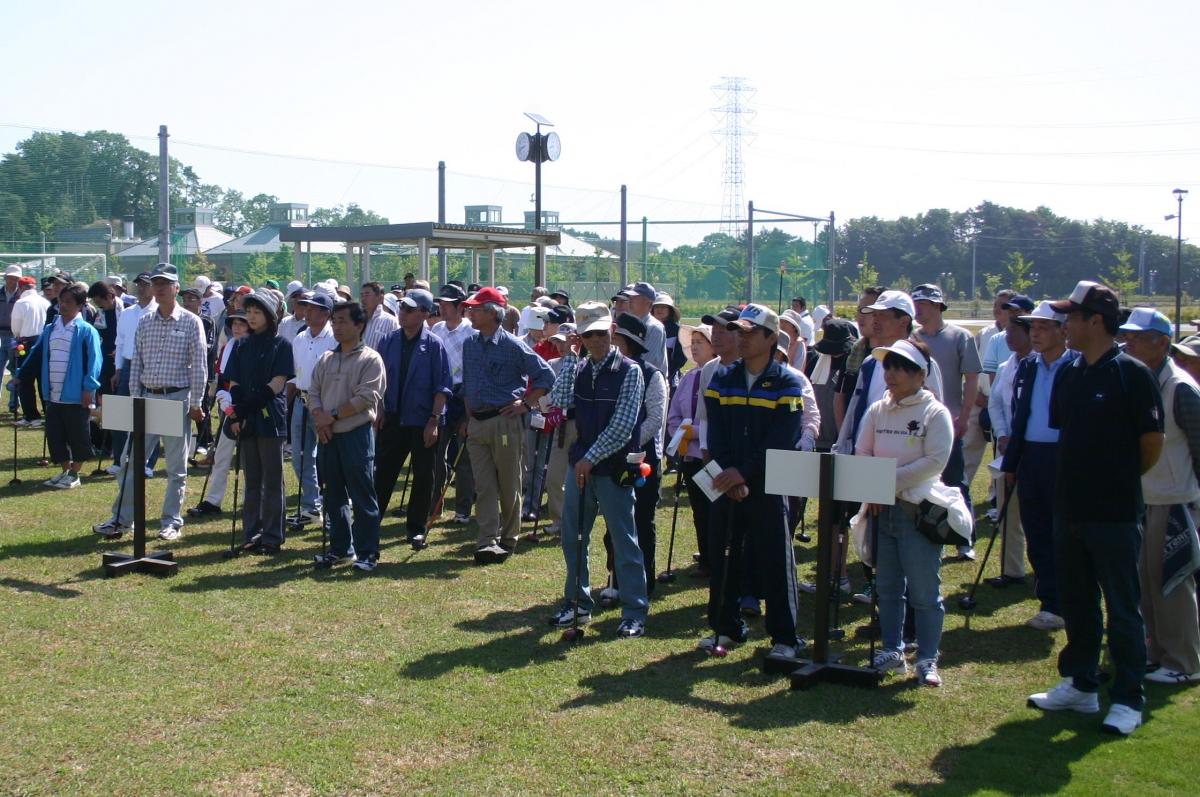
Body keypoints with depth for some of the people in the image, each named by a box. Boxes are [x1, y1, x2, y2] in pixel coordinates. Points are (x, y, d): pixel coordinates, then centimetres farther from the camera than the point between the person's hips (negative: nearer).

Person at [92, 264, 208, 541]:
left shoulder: (191, 322, -4)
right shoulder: (144, 323, 8)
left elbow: (199, 366, -6)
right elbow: (136, 364, 10)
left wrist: (196, 403, -8)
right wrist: (134, 399, 4)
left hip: (177, 398, -4)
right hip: (146, 397, 4)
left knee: (176, 467, 4)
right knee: (132, 461, 4)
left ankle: (171, 522, 13)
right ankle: (120, 519, 11)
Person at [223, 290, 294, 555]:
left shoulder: (281, 345, -2)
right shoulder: (242, 345, 11)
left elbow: (277, 384, -10)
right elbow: (234, 384, 8)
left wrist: (246, 408, -15)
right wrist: (235, 416, -6)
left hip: (270, 418, -4)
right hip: (246, 421, 4)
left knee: (272, 481, 1)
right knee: (252, 480, 9)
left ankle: (272, 537, 6)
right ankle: (253, 534, 14)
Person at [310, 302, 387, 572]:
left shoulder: (370, 359, -6)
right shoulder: (326, 359, 14)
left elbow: (366, 398, -15)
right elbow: (313, 392, 11)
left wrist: (332, 415, -14)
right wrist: (319, 418, -9)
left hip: (357, 434, -6)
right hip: (328, 435, 6)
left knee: (362, 496, -3)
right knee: (334, 495, 13)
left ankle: (367, 552, 3)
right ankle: (340, 548, 24)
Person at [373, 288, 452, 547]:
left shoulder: (433, 345, -7)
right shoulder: (389, 341, 5)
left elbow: (442, 386, -9)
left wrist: (434, 420, -14)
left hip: (423, 421, -3)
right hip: (393, 419, 3)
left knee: (423, 476, 6)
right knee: (383, 473, 5)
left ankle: (417, 528, 16)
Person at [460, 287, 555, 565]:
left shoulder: (512, 346, -8)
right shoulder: (469, 345, 11)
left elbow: (546, 376, -5)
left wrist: (526, 403, -7)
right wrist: (467, 419, 17)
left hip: (504, 422, -5)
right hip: (476, 424, 5)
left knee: (508, 485, 5)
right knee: (484, 486, 0)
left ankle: (508, 538, 18)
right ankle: (487, 542, -2)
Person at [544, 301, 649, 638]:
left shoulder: (629, 371, -8)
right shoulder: (578, 369, 8)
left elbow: (622, 425, -14)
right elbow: (560, 402, -9)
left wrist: (592, 457, -17)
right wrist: (569, 358, -8)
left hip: (613, 468, -6)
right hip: (580, 465, 6)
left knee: (624, 542, 0)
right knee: (572, 538, 13)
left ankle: (635, 613, 8)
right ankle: (577, 603, 27)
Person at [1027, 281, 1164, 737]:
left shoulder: (1131, 374, -13)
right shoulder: (1067, 375, 7)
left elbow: (1152, 442, -9)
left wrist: (1121, 478, 4)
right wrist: (1079, 477, 10)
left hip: (1115, 513, -7)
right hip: (1070, 508, 7)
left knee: (1122, 610, 2)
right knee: (1076, 605, 16)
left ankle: (1128, 700, 11)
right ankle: (1080, 685, 29)